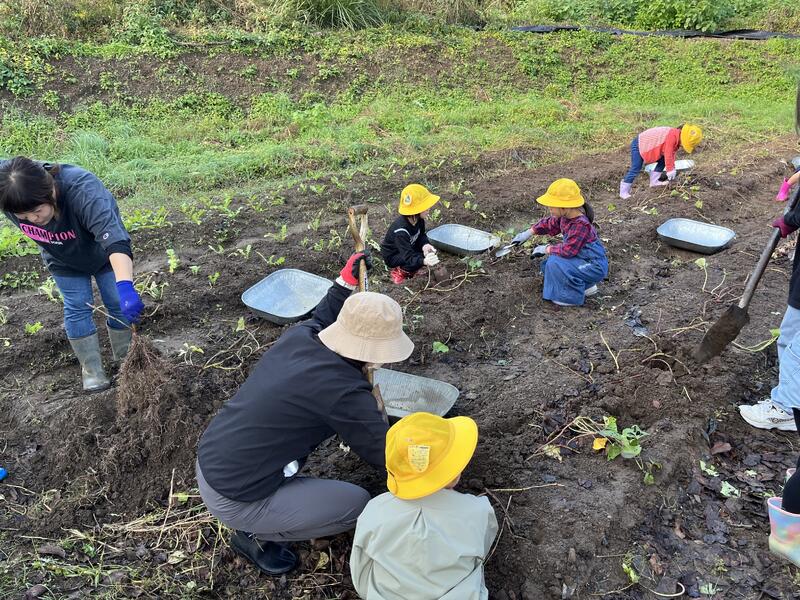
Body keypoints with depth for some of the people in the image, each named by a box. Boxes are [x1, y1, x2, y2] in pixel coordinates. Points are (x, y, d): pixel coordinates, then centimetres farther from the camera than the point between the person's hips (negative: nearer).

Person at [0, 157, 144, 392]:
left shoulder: (84, 190, -46)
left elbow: (115, 240, -58)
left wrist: (125, 287, -69)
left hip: (103, 254, -3)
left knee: (119, 304, 2)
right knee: (77, 309, -1)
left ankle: (124, 359, 22)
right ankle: (91, 369, 13)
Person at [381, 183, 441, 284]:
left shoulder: (418, 220, -16)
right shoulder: (400, 231, -38)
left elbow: (421, 236, 1)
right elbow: (408, 257, -41)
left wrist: (425, 245, -25)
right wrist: (424, 261, -62)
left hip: (408, 247, 8)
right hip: (392, 256, -8)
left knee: (429, 249, -12)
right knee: (416, 262, -29)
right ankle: (399, 271, -3)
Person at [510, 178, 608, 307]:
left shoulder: (581, 224, -31)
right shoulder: (565, 216, -4)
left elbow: (568, 250, -31)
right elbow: (550, 224, 16)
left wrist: (547, 249, -16)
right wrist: (528, 233, 14)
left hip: (595, 267, -10)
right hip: (583, 260, 10)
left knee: (555, 263, -26)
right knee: (547, 265, 14)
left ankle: (573, 297, -7)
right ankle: (586, 285, 16)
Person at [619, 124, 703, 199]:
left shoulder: (676, 138, 5)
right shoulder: (672, 136, -27)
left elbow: (671, 154, 14)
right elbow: (668, 155, -27)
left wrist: (672, 168, 10)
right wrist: (670, 170, -21)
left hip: (645, 145, 10)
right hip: (638, 145, -10)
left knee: (662, 161, 7)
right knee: (636, 169, -15)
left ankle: (654, 181, 11)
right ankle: (624, 192, -13)